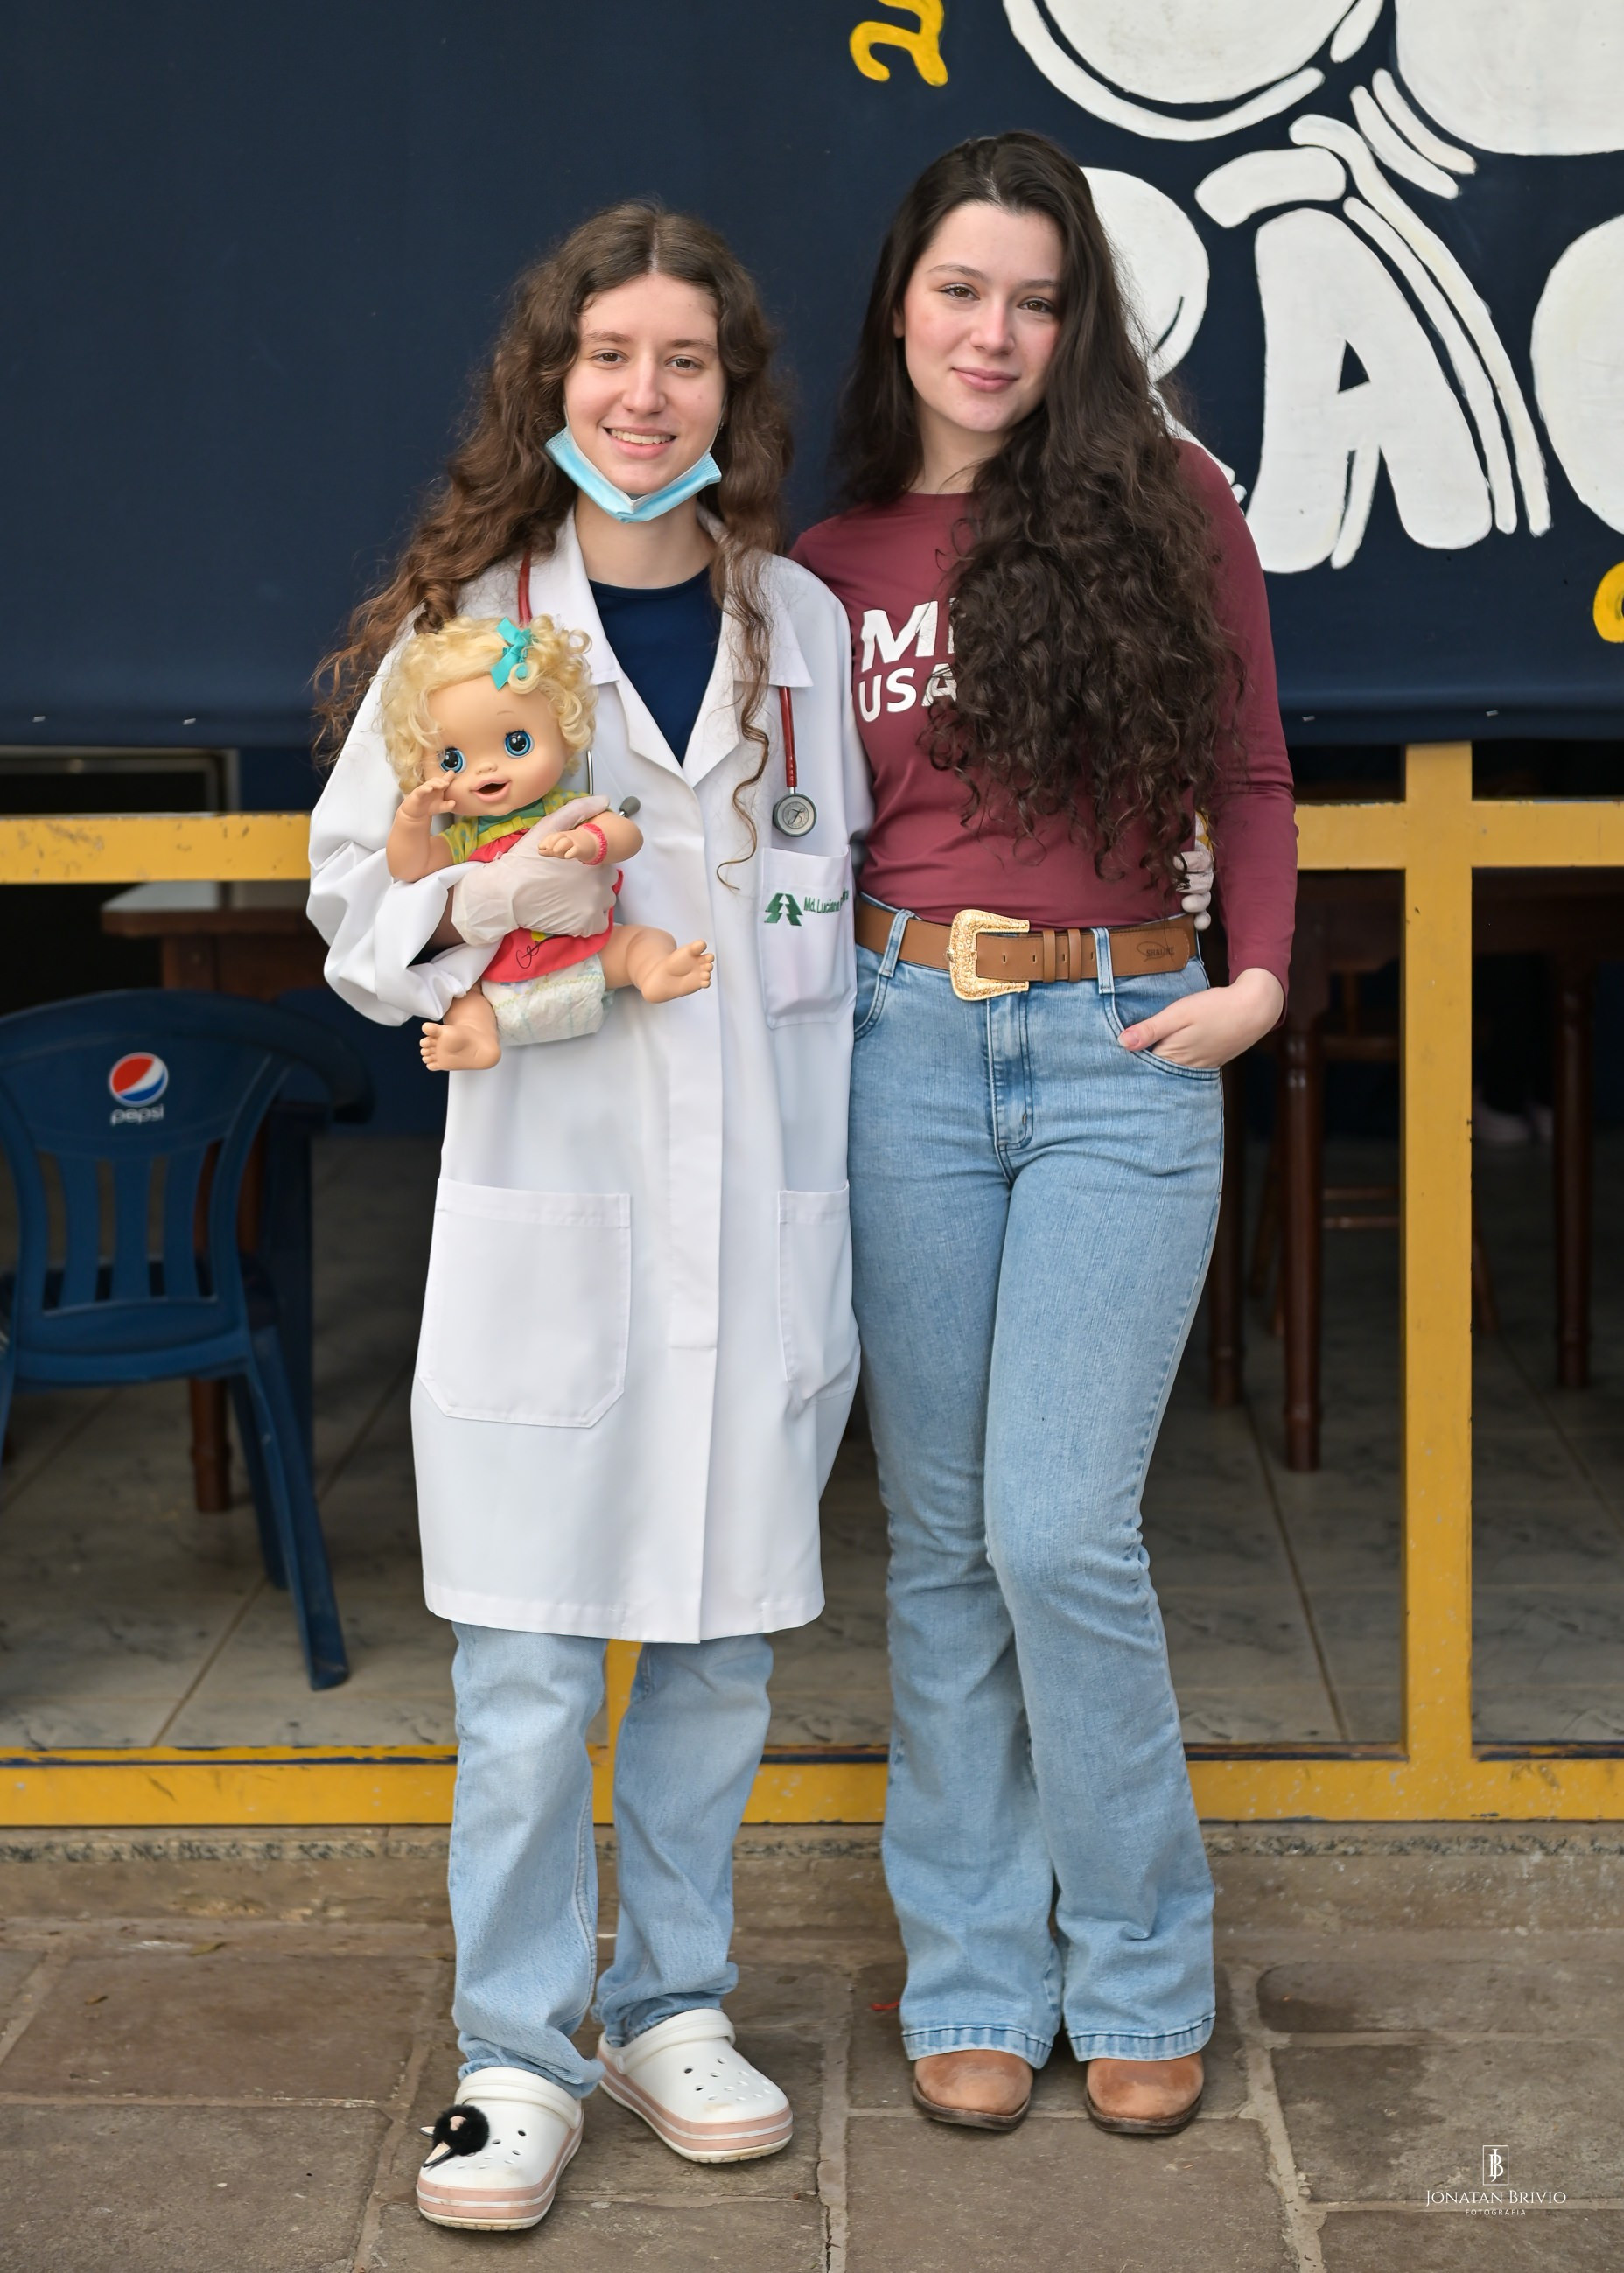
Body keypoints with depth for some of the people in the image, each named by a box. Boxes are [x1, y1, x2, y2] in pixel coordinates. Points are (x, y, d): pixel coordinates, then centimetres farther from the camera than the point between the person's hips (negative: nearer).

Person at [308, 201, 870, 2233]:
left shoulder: (800, 625, 8)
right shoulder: (463, 622, 1)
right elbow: (352, 901, 4)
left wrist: (838, 1179, 11)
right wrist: (485, 904, -18)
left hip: (757, 1202, 3)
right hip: (544, 1196, -2)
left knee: (723, 1635, 11)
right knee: (528, 1664, -1)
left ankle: (670, 2004, 28)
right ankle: (517, 2049, 15)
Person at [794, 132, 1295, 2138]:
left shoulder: (1164, 507, 4)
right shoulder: (831, 565, 9)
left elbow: (1247, 778, 8)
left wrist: (1259, 976, -4)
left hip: (1124, 1051, -2)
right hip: (903, 1045, 2)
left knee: (1061, 1531, -8)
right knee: (943, 1537, 7)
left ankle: (1137, 1973, 12)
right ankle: (975, 1976, 20)